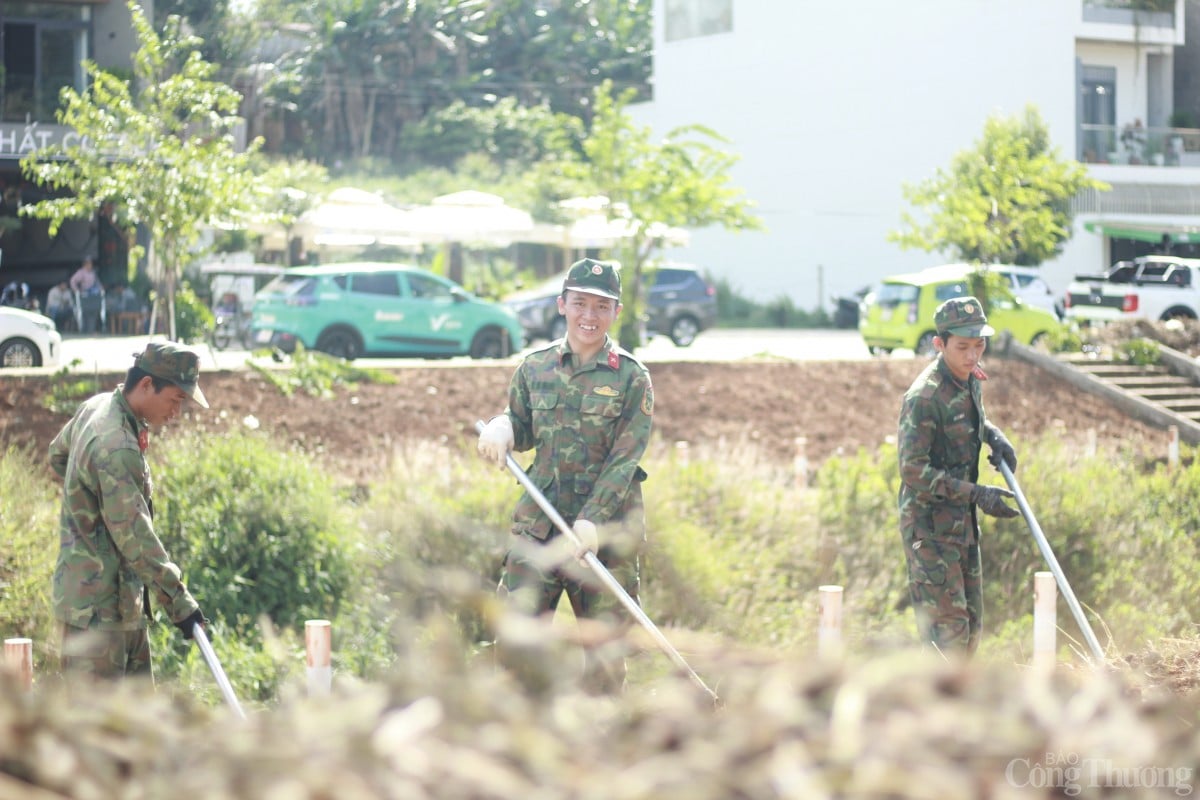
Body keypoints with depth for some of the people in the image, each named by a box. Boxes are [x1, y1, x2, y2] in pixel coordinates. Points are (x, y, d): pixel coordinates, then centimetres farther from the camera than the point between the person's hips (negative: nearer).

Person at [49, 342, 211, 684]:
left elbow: (58, 455, 26)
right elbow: (134, 537, -26)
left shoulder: (96, 408, 5)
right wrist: (178, 600, -21)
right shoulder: (116, 448, -26)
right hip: (96, 604, -10)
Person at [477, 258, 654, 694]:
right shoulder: (535, 367, 7)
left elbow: (624, 459, -9)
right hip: (538, 522, 3)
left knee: (604, 648, 1)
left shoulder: (631, 378, -3)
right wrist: (500, 428, -5)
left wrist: (591, 522, -19)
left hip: (607, 526, -3)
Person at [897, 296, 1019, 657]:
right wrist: (976, 494, -27)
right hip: (929, 523, -9)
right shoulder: (924, 396, -21)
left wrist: (996, 437, 7)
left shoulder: (972, 378, 5)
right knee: (948, 627, -11)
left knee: (970, 625, 13)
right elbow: (913, 470, -24)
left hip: (962, 520, 9)